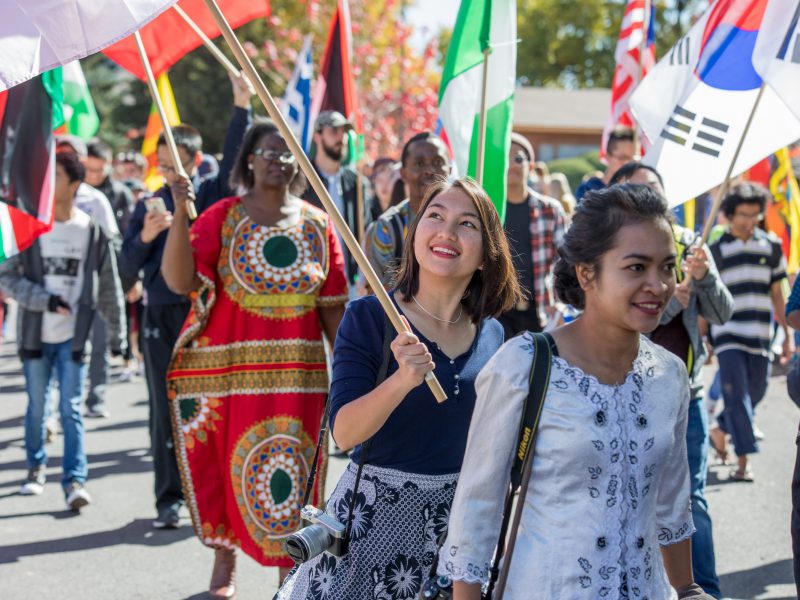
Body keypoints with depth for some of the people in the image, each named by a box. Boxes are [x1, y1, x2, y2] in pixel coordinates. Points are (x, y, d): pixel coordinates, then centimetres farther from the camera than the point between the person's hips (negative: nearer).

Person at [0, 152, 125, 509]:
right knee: (36, 408, 11)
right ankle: (36, 467, 30)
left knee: (71, 410, -5)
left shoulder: (92, 231, -1)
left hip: (74, 336, -1)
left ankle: (75, 480, -6)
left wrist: (117, 335, 8)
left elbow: (109, 287, 6)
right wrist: (47, 300, -15)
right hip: (36, 334, 1)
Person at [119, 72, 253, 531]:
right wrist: (145, 237, -12)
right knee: (167, 411, 4)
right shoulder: (150, 205, 10)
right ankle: (169, 500, 8)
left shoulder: (212, 195, 5)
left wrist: (243, 107, -22)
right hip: (162, 318, 2)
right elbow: (128, 267, 7)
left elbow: (234, 160, -13)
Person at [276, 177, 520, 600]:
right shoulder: (369, 317, -11)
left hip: (459, 516, 4)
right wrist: (403, 380, -34)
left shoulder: (491, 334, 2)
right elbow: (344, 432, -19)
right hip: (375, 515, -4)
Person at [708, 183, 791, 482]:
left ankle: (720, 430, 35)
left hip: (760, 335, 4)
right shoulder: (716, 249, -1)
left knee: (755, 394, 11)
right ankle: (743, 460, -7)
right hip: (728, 334, -4)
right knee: (737, 395, -9)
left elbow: (777, 293, 13)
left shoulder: (771, 246, 8)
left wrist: (787, 334, 11)